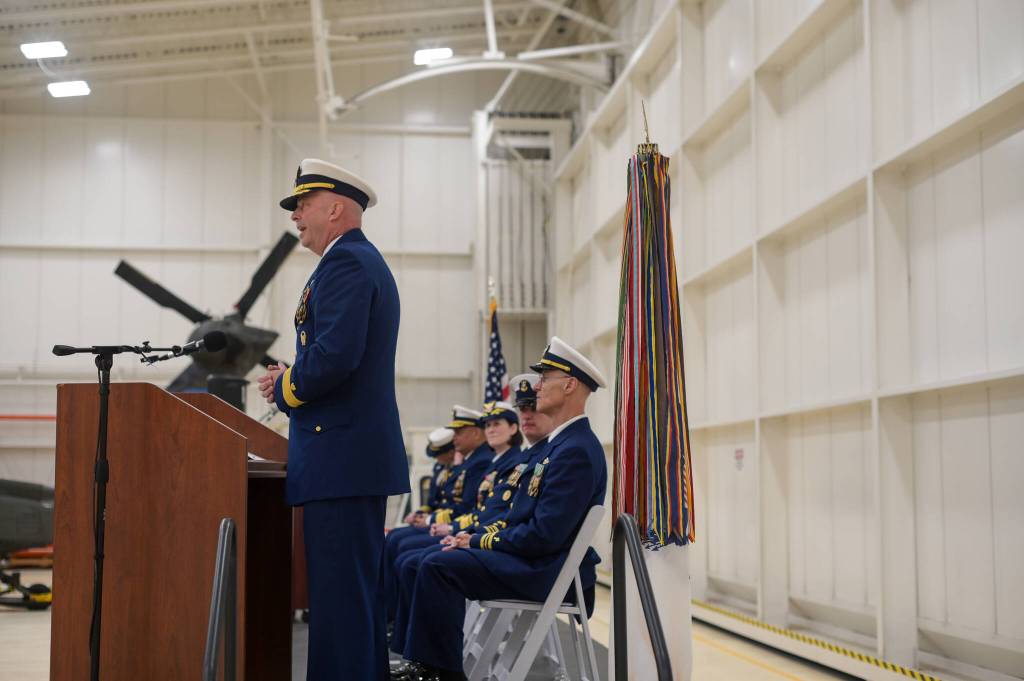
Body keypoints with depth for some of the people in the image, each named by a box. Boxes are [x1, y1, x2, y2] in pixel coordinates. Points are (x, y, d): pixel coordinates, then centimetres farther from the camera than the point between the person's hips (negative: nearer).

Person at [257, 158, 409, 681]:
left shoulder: (345, 261, -11)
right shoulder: (366, 261, 22)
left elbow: (335, 354, -23)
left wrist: (285, 390, -6)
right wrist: (291, 377, 11)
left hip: (340, 457, -11)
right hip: (361, 457, 11)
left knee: (340, 596, -8)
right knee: (358, 592, 15)